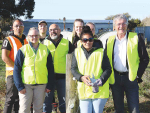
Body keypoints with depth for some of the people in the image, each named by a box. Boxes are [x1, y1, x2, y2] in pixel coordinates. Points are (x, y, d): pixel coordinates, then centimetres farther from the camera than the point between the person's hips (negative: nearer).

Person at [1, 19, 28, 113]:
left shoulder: (26, 40, 15)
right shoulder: (8, 40, -5)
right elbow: (4, 57, -14)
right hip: (13, 73, -6)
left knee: (20, 98, 13)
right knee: (11, 98, -6)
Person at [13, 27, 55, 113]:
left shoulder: (46, 50, 5)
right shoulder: (23, 50, -2)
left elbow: (50, 69, 8)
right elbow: (17, 69, -2)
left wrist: (50, 85, 3)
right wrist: (19, 86, -9)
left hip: (41, 84, 2)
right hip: (26, 84, -2)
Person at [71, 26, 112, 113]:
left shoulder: (101, 52, 3)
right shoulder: (77, 52, 7)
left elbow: (108, 69, 2)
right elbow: (73, 69, 6)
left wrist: (101, 80, -17)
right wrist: (81, 77, -14)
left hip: (99, 90, -1)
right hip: (84, 91, 1)